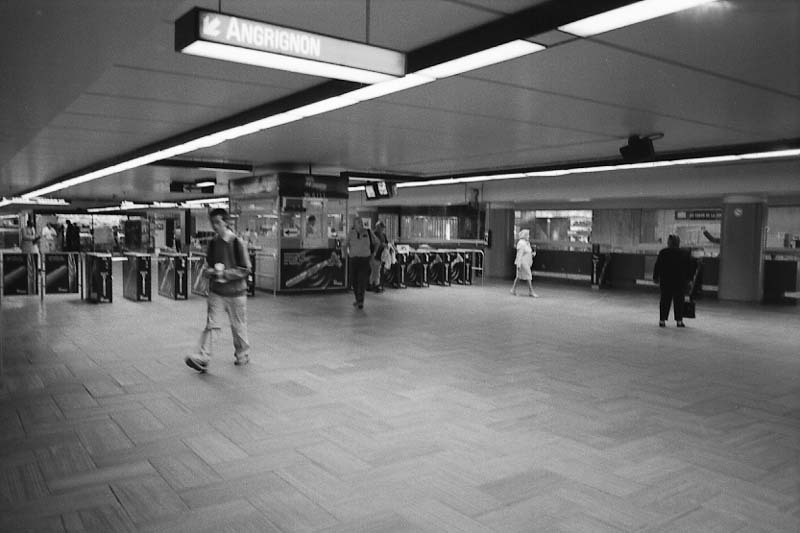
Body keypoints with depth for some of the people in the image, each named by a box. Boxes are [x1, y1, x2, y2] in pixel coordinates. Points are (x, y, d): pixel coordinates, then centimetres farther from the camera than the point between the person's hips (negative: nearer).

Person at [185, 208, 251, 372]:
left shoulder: (237, 243, -10)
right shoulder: (213, 243, 5)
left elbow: (245, 270, -11)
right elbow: (208, 265, 16)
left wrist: (225, 274, -19)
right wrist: (209, 271, -6)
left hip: (235, 292, -3)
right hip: (216, 292, 3)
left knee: (238, 326, 10)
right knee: (211, 325, -5)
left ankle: (242, 354, 29)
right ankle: (203, 359, -8)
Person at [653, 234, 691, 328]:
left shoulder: (663, 252, -1)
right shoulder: (684, 253, 0)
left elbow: (657, 266, 0)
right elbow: (687, 268, 4)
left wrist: (655, 277, 8)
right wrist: (687, 279, 10)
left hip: (665, 281, 1)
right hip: (679, 281, -1)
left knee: (665, 300, 6)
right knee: (678, 301, 5)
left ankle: (662, 320, 4)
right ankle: (679, 320, 5)